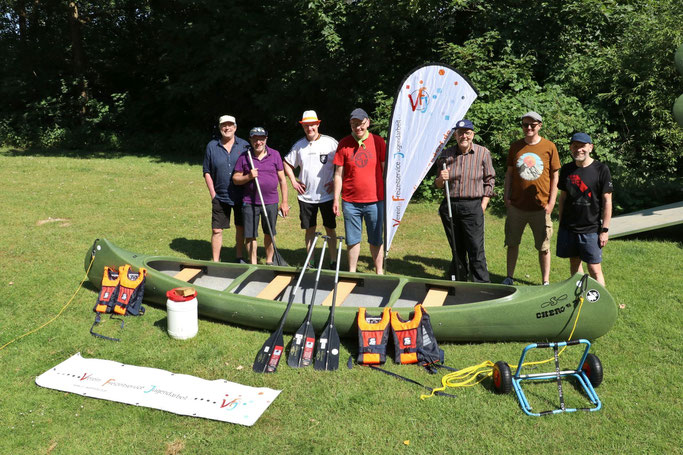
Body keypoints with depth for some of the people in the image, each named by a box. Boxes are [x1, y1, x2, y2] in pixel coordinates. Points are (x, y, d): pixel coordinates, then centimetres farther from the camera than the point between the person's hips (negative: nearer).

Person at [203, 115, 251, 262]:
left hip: (241, 196, 1)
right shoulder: (212, 146, 2)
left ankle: (239, 258, 28)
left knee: (241, 228, 11)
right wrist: (212, 193, -2)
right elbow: (207, 172, 5)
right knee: (216, 230, 0)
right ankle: (215, 261, 12)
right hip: (220, 197, -1)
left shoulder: (244, 145, 3)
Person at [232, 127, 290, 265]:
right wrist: (248, 177, -16)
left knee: (270, 234, 12)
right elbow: (235, 179, 5)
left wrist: (284, 202, 3)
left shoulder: (275, 154, 3)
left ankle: (269, 261, 29)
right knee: (250, 235, 2)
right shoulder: (244, 157, 2)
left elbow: (282, 179, 5)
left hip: (271, 202, 1)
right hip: (250, 202, 0)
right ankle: (253, 264, 17)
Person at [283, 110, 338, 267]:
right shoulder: (298, 145, 5)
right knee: (310, 229, 9)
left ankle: (333, 260, 17)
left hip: (327, 195, -2)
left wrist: (335, 181, -7)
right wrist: (294, 182, 6)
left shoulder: (330, 142, -4)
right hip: (306, 196, 2)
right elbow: (287, 164, 17)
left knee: (330, 228, 5)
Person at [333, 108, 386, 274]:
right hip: (350, 202, 1)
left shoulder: (378, 142, 1)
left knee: (376, 240, 8)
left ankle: (379, 272, 21)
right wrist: (336, 199, 1)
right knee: (352, 240, 9)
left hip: (375, 200, 0)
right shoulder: (344, 144, 2)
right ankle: (351, 272, 22)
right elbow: (339, 174, 4)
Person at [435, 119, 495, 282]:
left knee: (476, 249, -5)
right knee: (456, 249, 11)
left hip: (473, 206, -2)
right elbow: (438, 185, 10)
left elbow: (490, 179, 6)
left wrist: (483, 205, -1)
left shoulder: (483, 153, 2)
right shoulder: (447, 154, 5)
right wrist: (441, 178, -13)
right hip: (450, 206, 2)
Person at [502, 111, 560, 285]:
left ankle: (545, 282, 18)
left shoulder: (549, 147, 0)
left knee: (544, 246, 6)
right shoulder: (515, 146, 6)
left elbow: (555, 176, 2)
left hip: (540, 207, -2)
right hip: (516, 205, 2)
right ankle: (509, 277, 24)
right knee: (512, 243, 10)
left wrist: (551, 202, -4)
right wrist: (506, 196, 2)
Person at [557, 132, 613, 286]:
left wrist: (605, 230, -8)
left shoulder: (601, 169, -6)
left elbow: (607, 200, -5)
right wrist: (561, 224, 13)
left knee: (594, 269, -4)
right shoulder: (566, 169, 7)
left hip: (591, 229, -4)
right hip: (568, 227, 4)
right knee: (574, 263, 13)